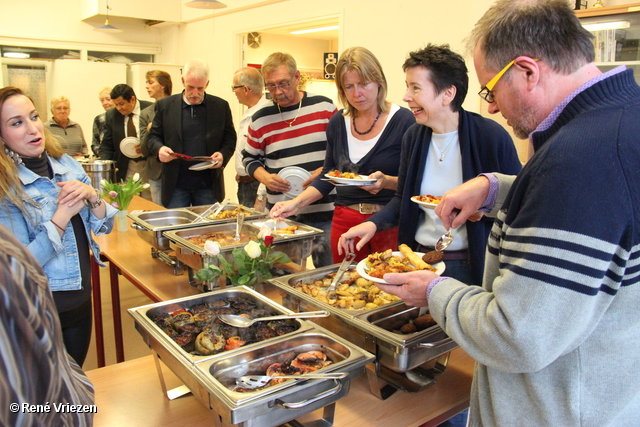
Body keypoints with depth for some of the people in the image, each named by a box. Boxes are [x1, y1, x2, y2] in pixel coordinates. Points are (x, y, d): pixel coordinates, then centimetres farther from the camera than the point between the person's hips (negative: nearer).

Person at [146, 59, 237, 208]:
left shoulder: (221, 106, 4)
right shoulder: (165, 105, 4)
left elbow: (230, 138, 8)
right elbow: (153, 136, 8)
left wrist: (223, 155, -12)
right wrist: (159, 149, -15)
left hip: (208, 185, 0)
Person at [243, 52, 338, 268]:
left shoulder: (324, 107, 0)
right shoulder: (261, 119, 5)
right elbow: (250, 158, 15)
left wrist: (325, 170, -12)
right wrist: (265, 178, -5)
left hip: (325, 213, -1)